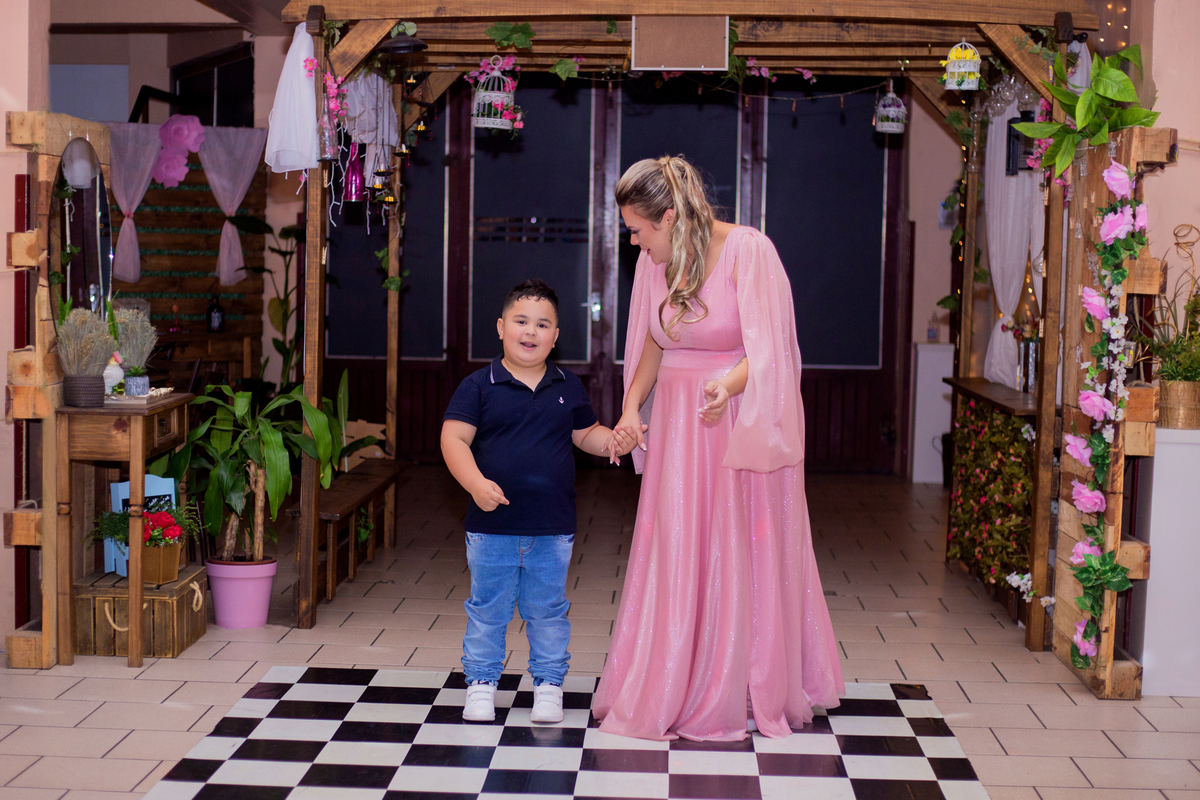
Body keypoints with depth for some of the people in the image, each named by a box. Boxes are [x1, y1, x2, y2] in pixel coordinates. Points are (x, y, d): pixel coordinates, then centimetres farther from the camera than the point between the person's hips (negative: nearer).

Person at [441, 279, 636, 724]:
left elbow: (585, 434, 19)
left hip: (553, 528, 2)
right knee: (487, 608, 8)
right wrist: (476, 482, -24)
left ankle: (548, 684, 24)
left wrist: (612, 441, -3)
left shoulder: (569, 388, 8)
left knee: (548, 610, 11)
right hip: (492, 526, -2)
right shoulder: (479, 386, -4)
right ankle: (481, 682, 22)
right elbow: (454, 438, -10)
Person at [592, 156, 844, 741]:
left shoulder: (748, 250, -16)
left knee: (742, 554, 1)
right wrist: (632, 406, 0)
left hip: (743, 422, -5)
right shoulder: (655, 261, 1)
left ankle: (745, 697, 14)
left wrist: (728, 385, -37)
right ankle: (670, 691, 17)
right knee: (672, 554, 6)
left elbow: (767, 352, -19)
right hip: (677, 424, 5)